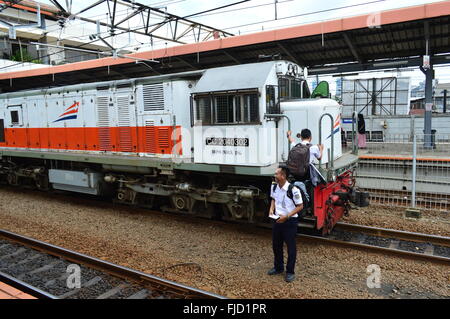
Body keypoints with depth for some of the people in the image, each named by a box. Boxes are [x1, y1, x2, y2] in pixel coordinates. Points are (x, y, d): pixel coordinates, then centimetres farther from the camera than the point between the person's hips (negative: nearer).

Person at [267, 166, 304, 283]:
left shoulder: (293, 190, -23)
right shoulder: (274, 187, -3)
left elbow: (300, 206, -14)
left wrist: (287, 216, -20)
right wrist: (271, 209, -3)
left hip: (290, 221, -6)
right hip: (278, 220, 6)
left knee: (291, 247, 6)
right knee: (276, 245, 17)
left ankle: (290, 272, 22)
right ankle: (278, 267, 37)